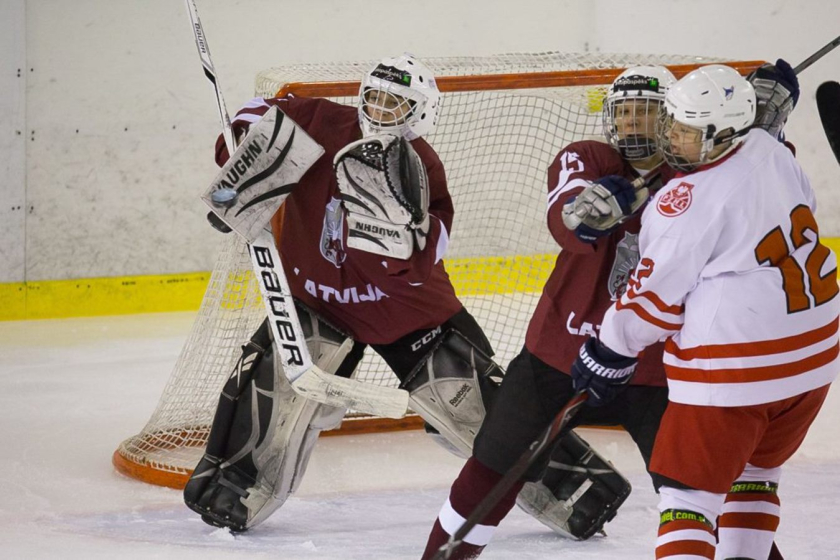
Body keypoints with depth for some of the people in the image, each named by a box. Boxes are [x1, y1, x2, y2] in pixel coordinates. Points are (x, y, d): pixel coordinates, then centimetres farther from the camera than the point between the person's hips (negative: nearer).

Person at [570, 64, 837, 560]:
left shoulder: (689, 203, -20)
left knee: (689, 485, -2)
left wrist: (609, 355, 0)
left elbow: (657, 295, -13)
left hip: (733, 365, -8)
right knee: (753, 469, 25)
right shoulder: (770, 151, 1)